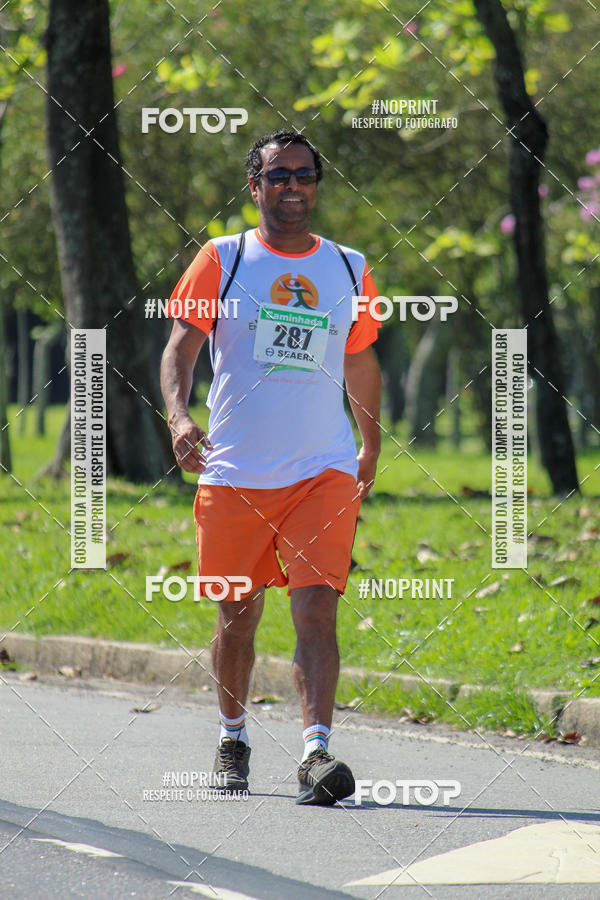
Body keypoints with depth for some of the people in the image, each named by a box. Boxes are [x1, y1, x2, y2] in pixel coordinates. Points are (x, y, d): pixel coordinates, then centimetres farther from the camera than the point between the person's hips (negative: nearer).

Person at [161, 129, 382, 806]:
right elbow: (180, 346, -3)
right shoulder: (222, 260, 2)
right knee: (238, 615, 9)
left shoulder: (348, 270, 9)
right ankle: (232, 738, 30)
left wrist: (371, 451, 29)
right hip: (234, 472, 0)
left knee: (317, 608, -14)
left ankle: (316, 751, -22)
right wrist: (179, 415, -21)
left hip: (324, 472, 1)